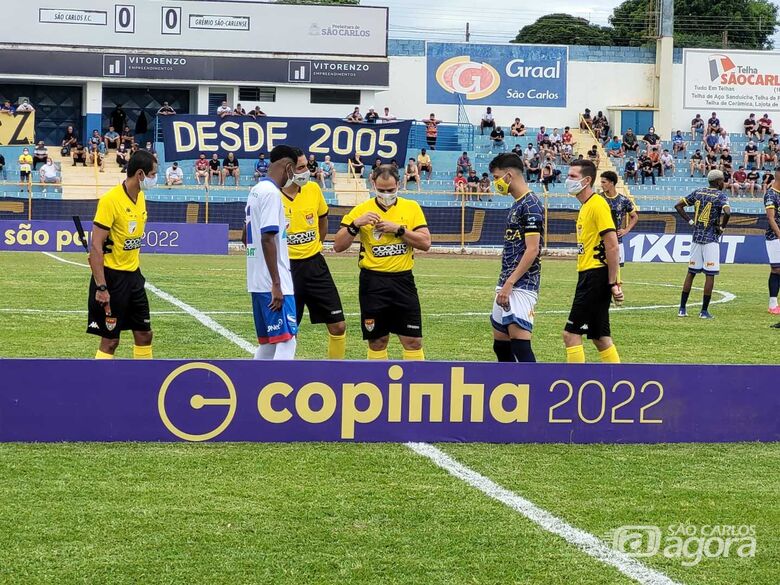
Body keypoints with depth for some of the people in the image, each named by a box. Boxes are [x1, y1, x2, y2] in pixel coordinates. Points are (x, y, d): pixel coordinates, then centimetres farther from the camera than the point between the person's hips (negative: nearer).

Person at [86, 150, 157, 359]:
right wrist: (101, 287, -23)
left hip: (133, 275, 8)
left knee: (144, 334, 10)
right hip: (112, 277, -8)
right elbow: (95, 246, -20)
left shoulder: (140, 197, 7)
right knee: (110, 341, -4)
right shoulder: (110, 200, -18)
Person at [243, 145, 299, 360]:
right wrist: (276, 284, -21)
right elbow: (267, 239, -21)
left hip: (258, 282, 10)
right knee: (286, 341, -10)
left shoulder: (256, 191, 16)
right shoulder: (272, 193, -13)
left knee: (267, 343, 13)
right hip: (273, 284, -10)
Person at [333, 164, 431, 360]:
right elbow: (338, 246, -2)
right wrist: (356, 224, -17)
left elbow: (425, 242, -5)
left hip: (403, 280, 0)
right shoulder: (361, 210, 2)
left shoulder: (412, 207, 4)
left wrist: (398, 229, -15)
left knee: (413, 341, -1)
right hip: (373, 282, 0)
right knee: (377, 342, 6)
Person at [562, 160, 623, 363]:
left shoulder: (598, 205, -13)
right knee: (600, 337, 13)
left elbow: (612, 247, -18)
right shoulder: (585, 207, 16)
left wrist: (613, 283, -20)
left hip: (595, 276, -10)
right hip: (588, 276, 10)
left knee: (571, 333, -10)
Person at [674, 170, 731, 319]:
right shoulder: (721, 195, -9)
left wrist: (690, 221, 11)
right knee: (710, 274, -1)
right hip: (711, 239, -6)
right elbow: (727, 211, -27)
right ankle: (704, 311, -2)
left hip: (696, 237, 6)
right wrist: (722, 227, -11)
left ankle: (682, 309, 11)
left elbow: (678, 206, 10)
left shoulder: (698, 192, 9)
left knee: (691, 272, 11)